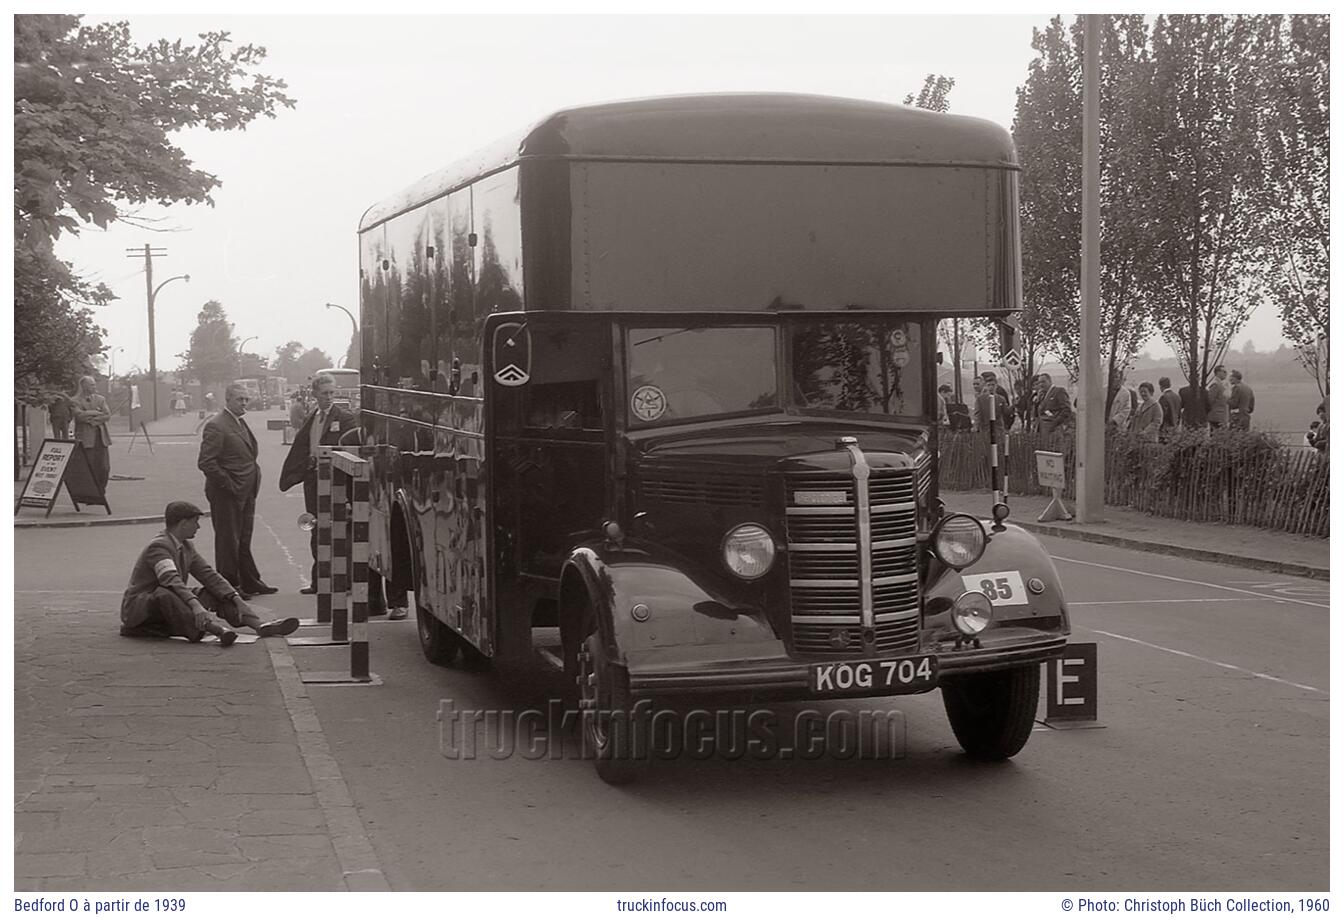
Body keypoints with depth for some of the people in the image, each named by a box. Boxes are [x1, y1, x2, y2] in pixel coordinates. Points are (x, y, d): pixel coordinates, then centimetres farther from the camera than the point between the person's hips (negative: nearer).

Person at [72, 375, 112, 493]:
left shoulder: (100, 399, 16)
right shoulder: (75, 401, 3)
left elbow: (108, 416, 6)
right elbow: (79, 415, -13)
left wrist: (92, 418, -7)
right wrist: (96, 412, -3)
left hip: (101, 437, 4)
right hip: (86, 438, -4)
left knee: (104, 467, -1)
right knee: (89, 467, -6)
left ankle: (101, 491, 12)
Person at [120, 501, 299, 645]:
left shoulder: (186, 547, 12)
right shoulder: (158, 547, -18)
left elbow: (208, 575, 7)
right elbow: (171, 580, -35)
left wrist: (237, 599, -7)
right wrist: (195, 605, -48)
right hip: (139, 608, -9)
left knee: (214, 593, -2)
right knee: (164, 594, -39)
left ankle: (259, 624, -21)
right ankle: (216, 627, -62)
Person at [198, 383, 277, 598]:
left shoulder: (241, 424, 15)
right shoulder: (216, 426, -14)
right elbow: (206, 462, -19)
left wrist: (254, 481, 13)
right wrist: (228, 484, -18)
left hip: (246, 492, 9)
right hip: (227, 494, -9)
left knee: (243, 540, 16)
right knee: (228, 540, 0)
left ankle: (250, 582, 23)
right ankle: (229, 586, 7)